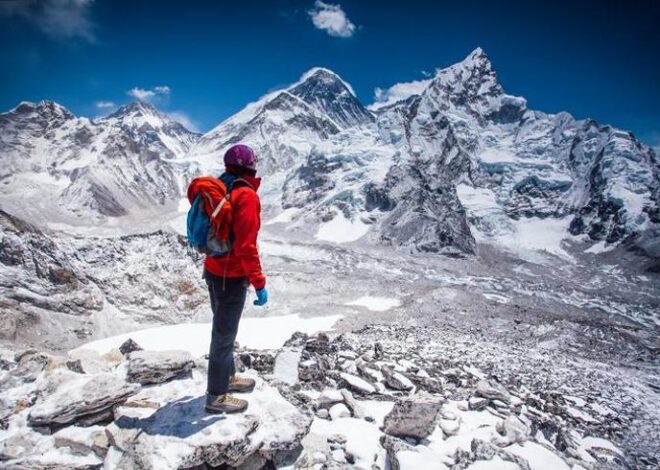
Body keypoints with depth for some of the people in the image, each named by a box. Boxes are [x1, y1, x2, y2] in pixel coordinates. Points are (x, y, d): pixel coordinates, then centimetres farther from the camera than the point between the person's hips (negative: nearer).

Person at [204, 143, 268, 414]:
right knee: (224, 334, 4)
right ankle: (216, 396, 19)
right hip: (232, 277, -9)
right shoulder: (246, 196, -19)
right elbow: (246, 245, -24)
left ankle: (226, 377, 40)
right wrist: (259, 283, -19)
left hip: (214, 270, 9)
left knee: (223, 330, 22)